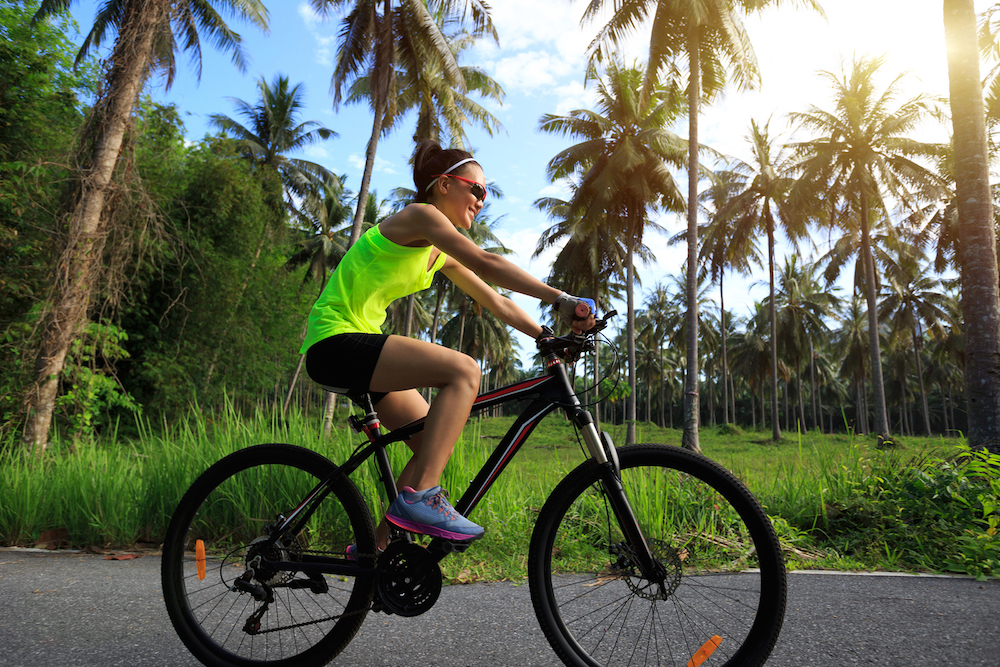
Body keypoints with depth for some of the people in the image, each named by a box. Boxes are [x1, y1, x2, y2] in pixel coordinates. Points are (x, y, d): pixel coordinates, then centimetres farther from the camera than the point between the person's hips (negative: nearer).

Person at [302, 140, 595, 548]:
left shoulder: (440, 253, 17)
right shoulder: (420, 214, -10)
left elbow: (496, 303, 15)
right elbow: (486, 264, -22)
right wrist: (561, 299, -25)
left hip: (357, 343, 10)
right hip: (335, 342, -10)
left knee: (434, 443, 4)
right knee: (464, 371, -23)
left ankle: (378, 545, 12)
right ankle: (419, 497, -24)